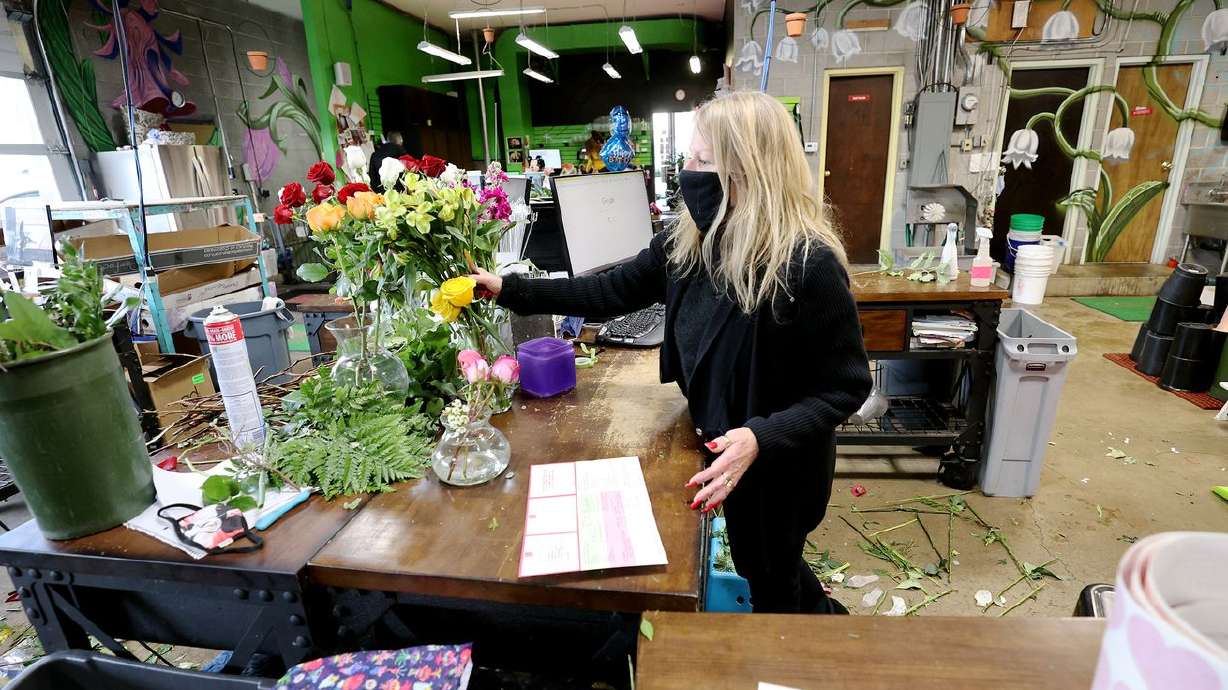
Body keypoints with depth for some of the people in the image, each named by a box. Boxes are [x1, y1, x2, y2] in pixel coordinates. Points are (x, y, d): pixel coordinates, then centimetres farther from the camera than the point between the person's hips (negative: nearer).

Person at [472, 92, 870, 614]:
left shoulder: (808, 264, -28)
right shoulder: (689, 243, -8)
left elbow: (846, 386, -21)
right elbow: (613, 291, -1)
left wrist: (761, 438, -36)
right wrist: (510, 290, -2)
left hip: (780, 465, -6)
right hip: (719, 447, 7)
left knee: (771, 584, 19)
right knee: (755, 565, 30)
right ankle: (820, 612, 60)